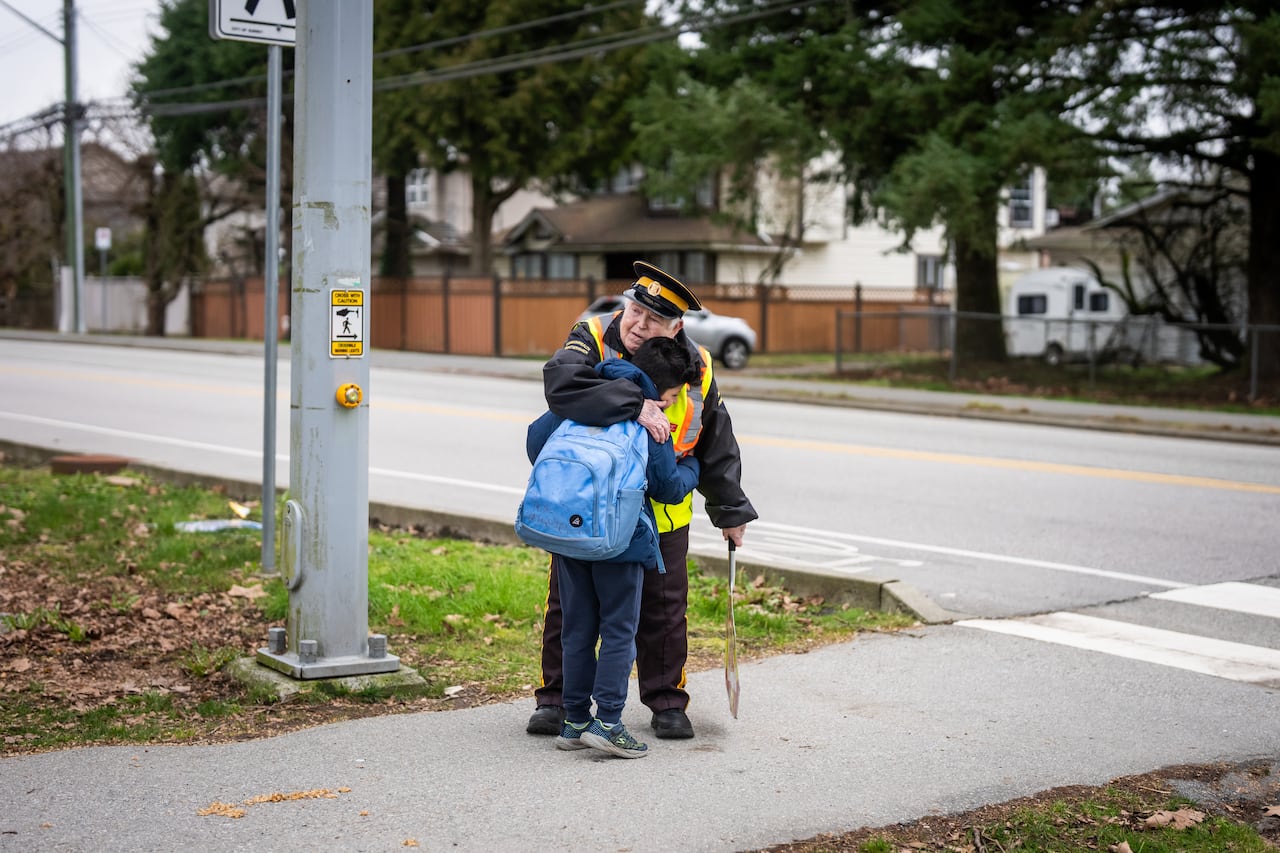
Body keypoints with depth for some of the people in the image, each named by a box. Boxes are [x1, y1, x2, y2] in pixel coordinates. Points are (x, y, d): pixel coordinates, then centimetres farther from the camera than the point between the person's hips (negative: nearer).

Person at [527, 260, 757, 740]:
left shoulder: (696, 370, -6)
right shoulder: (592, 340, -16)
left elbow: (717, 447, 5)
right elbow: (560, 382, -38)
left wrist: (730, 510, 10)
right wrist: (633, 405, -44)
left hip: (661, 509, 2)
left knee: (663, 609, 7)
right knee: (568, 605, 5)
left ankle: (666, 703, 21)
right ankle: (556, 700, 19)